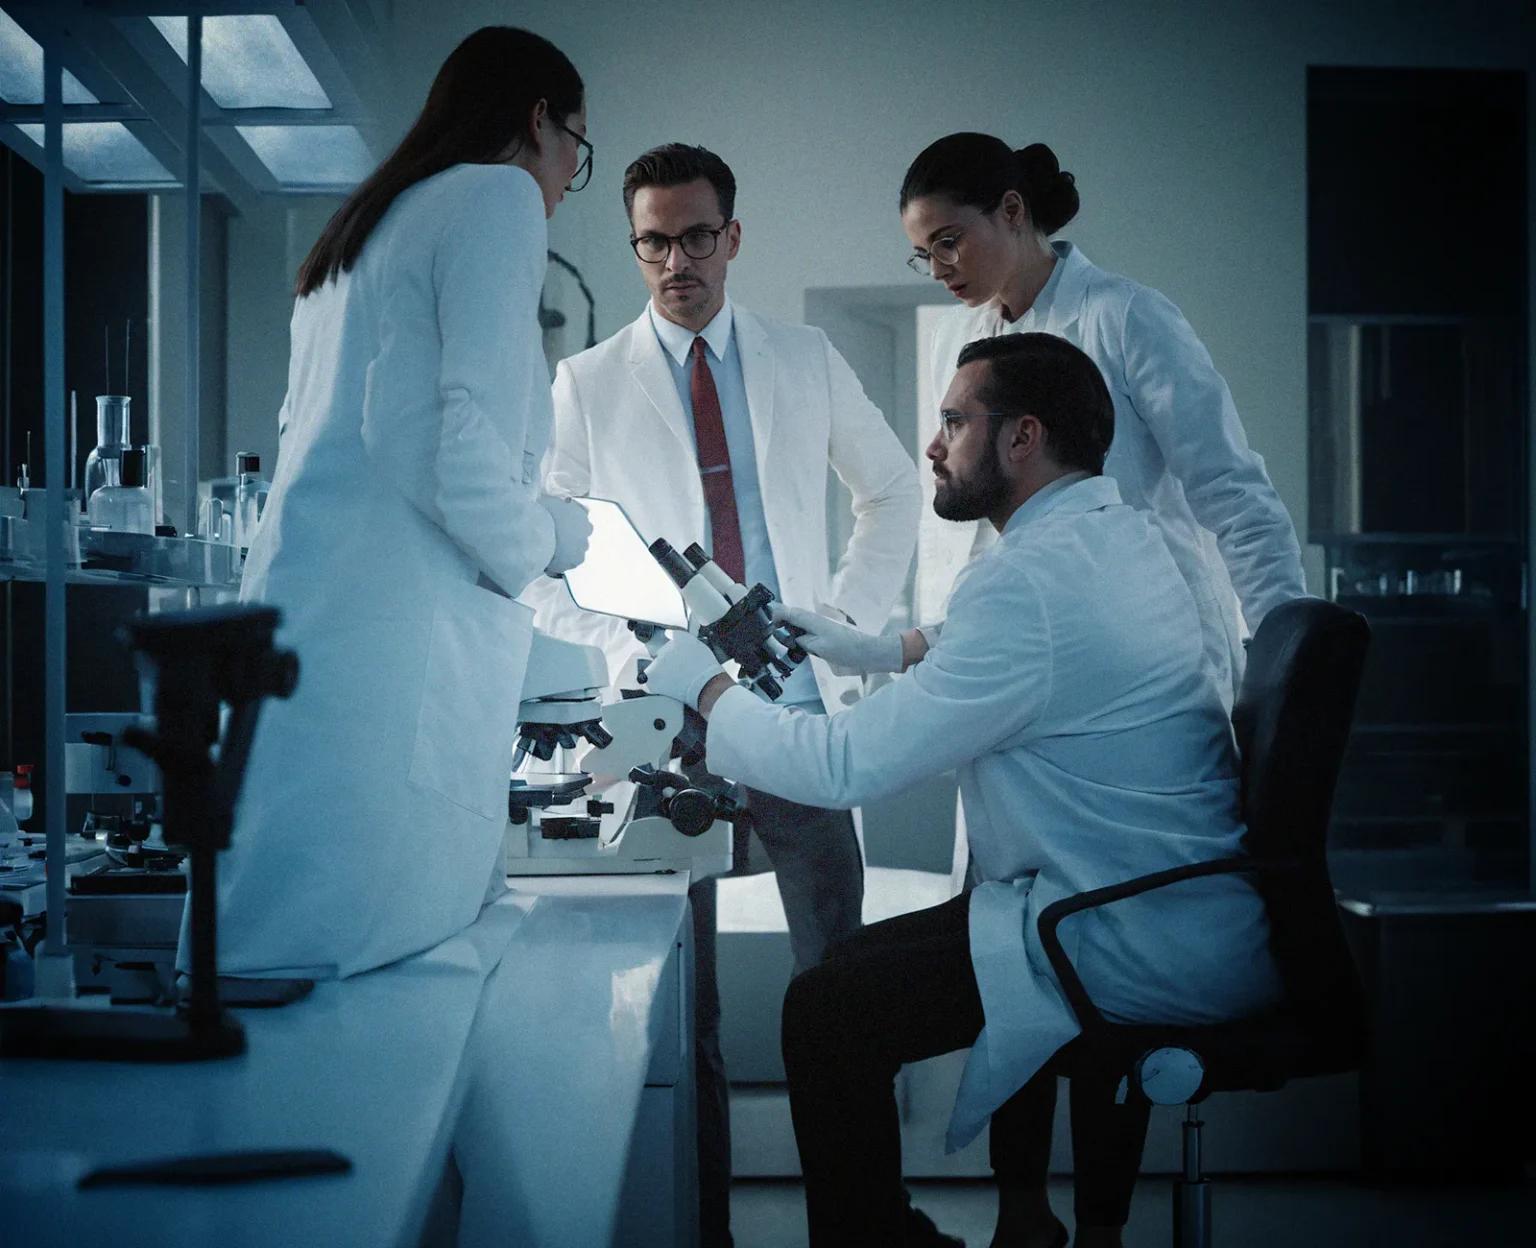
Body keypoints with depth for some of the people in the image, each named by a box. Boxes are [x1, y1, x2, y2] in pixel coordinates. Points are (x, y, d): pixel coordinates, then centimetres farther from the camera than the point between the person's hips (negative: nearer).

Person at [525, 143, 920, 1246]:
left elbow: (893, 490, 20)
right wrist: (629, 636, -10)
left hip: (800, 707, 1)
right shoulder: (587, 385, 5)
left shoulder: (808, 361, 10)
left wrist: (851, 613, 7)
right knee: (678, 1001, 4)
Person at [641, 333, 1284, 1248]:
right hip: (1210, 921, 10)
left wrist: (706, 686, -6)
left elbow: (846, 766, -20)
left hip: (1146, 951, -10)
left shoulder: (1031, 580, -21)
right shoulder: (1123, 533, 10)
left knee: (828, 1010, -9)